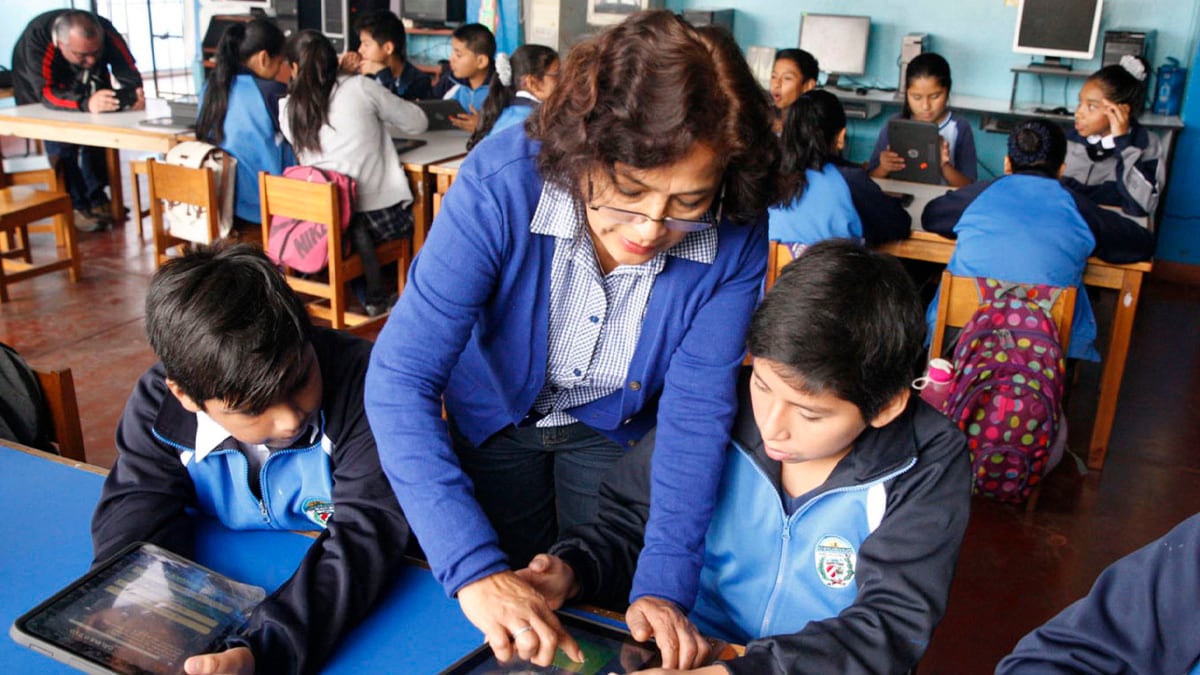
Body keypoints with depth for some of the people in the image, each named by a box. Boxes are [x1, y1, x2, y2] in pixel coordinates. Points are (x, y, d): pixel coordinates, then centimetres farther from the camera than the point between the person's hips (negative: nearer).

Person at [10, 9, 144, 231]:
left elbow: (128, 69, -33)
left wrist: (134, 93, -57)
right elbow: (47, 93, -47)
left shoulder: (106, 32, -31)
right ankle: (76, 207, -13)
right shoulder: (35, 40, -41)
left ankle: (97, 200, 2)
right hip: (38, 100, -4)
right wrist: (86, 103, -66)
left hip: (85, 87, 4)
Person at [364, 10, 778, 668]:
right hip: (497, 411, 0)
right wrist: (476, 571, -45)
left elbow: (696, 409, -23)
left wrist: (664, 584, -33)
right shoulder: (501, 182, -36)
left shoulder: (737, 237, -29)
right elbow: (400, 379, -38)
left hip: (618, 425, 1)